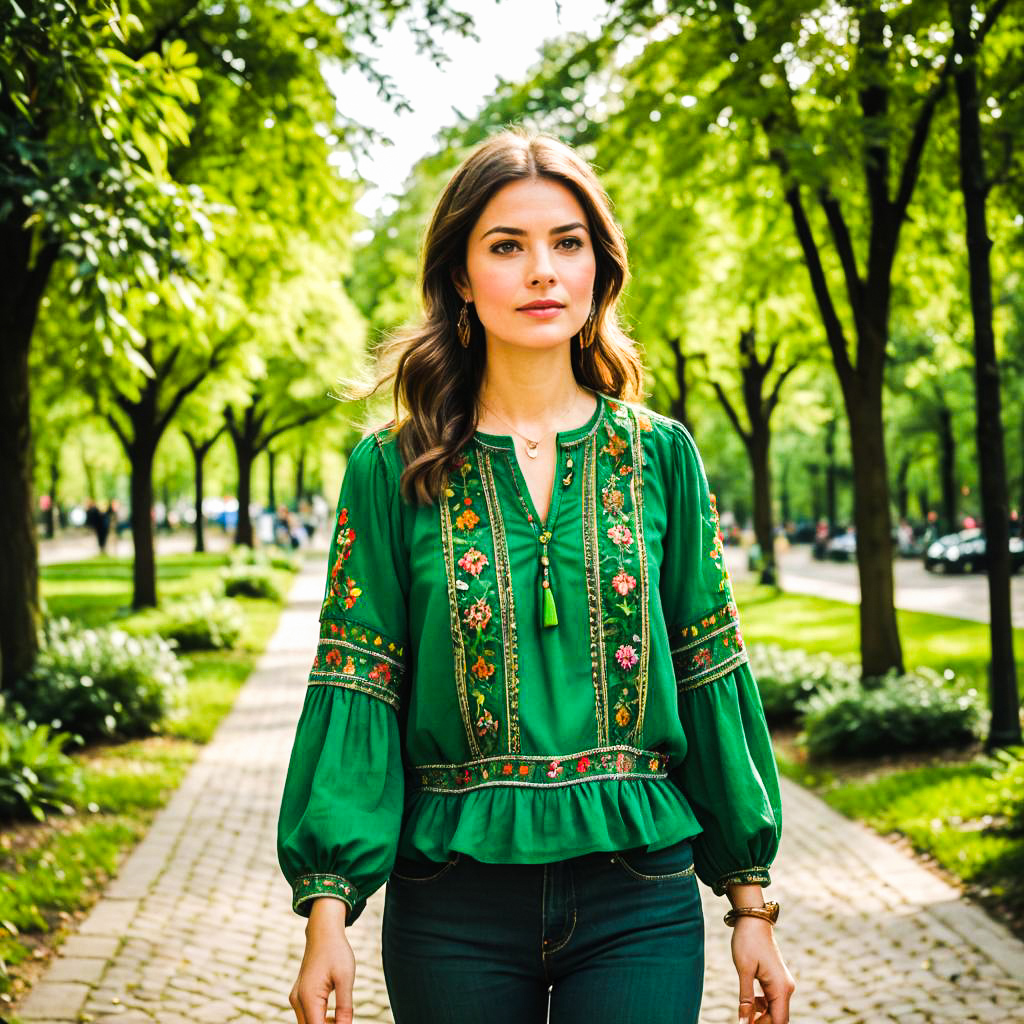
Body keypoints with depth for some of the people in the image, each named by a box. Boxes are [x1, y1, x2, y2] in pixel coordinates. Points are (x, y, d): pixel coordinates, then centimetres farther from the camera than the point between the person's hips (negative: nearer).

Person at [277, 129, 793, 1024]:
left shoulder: (658, 455, 3)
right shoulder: (392, 470, -1)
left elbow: (712, 671, 5)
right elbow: (356, 686, -3)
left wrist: (751, 901, 4)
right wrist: (328, 911, -10)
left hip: (639, 896, 1)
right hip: (455, 906, 0)